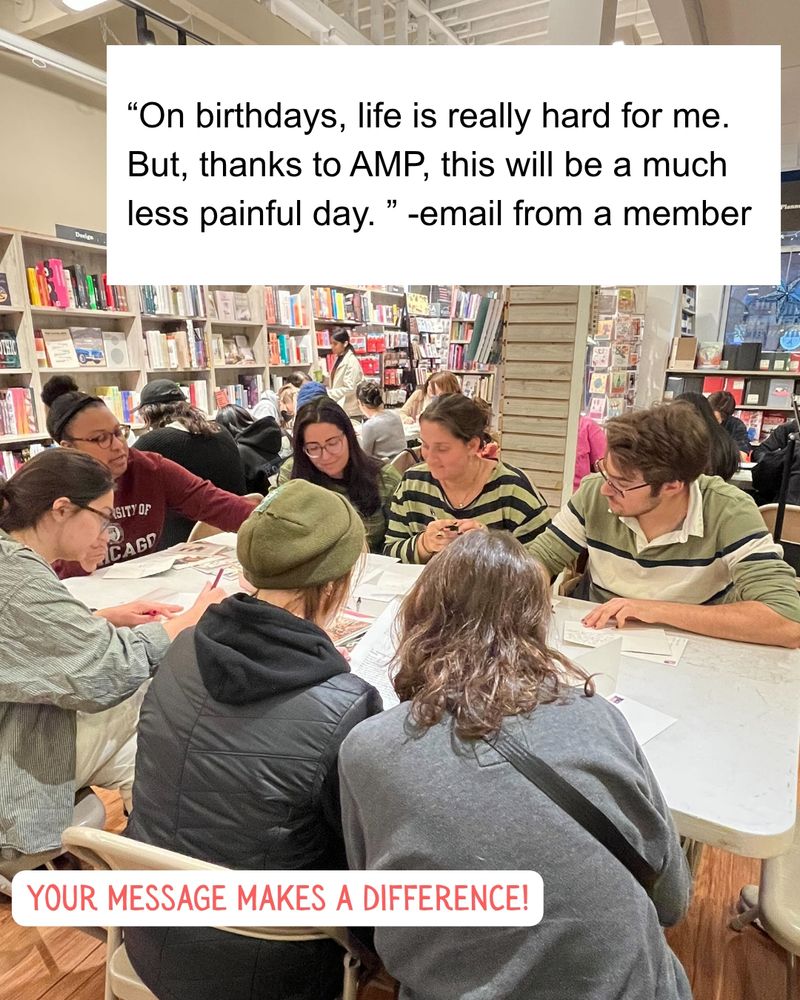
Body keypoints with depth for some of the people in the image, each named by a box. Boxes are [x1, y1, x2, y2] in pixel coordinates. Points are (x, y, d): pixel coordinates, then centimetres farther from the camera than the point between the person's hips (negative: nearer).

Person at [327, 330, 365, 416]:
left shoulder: (351, 361, -13)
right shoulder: (338, 359, 12)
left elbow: (349, 388, -19)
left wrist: (328, 393, -19)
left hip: (349, 411, -8)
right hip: (339, 408, 8)